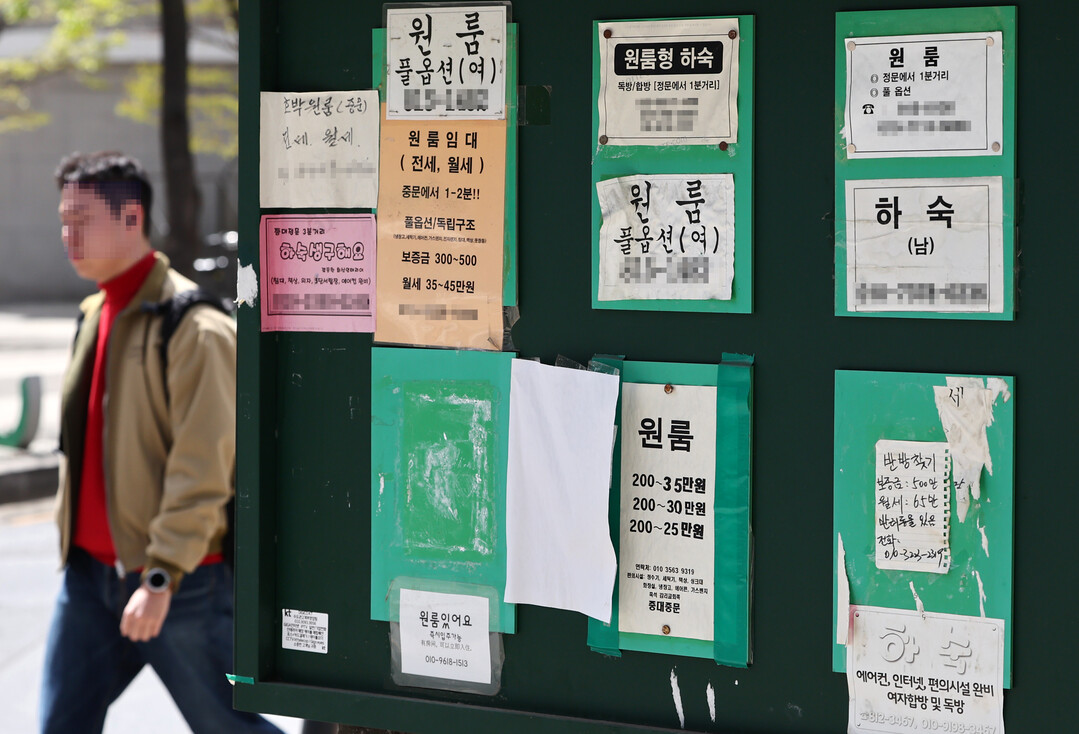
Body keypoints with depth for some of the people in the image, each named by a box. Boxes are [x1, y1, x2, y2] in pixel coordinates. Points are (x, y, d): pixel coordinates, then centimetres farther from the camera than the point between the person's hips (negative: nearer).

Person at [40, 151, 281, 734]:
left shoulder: (192, 324, -14)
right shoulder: (94, 314, 14)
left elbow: (202, 466, -20)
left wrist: (161, 576, -24)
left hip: (181, 580, -8)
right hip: (90, 573, 8)